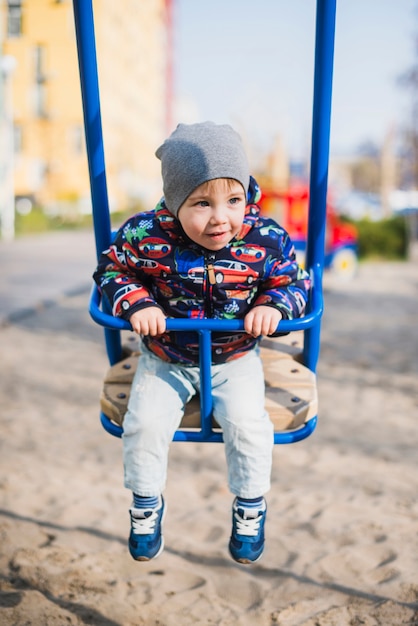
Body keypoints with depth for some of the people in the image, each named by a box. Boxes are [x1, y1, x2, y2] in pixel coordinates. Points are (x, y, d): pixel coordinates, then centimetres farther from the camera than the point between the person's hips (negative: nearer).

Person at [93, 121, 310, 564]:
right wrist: (135, 303, -22)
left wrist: (273, 306, -25)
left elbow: (294, 282, -5)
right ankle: (146, 503, 19)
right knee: (144, 423, -11)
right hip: (164, 357, 1)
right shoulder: (145, 236, -21)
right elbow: (112, 269, -5)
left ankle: (250, 506, 13)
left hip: (235, 358, 0)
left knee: (248, 423, -16)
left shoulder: (266, 240, -19)